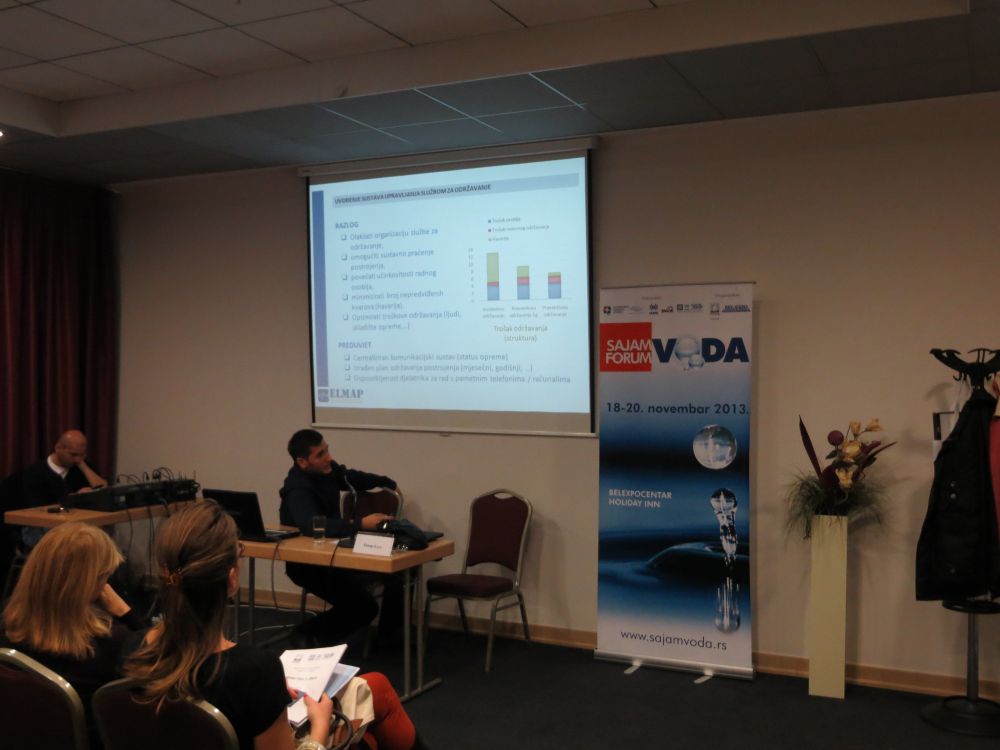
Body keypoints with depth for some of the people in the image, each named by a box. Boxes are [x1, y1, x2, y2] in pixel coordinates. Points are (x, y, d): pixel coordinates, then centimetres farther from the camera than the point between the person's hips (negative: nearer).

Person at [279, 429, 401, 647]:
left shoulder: (327, 469, -4)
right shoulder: (298, 490, -29)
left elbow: (351, 477, 21)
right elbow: (312, 526, -48)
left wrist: (386, 482, 16)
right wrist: (360, 524, -50)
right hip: (308, 564, -8)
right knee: (364, 606, -20)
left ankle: (388, 637, 21)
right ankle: (309, 634, 2)